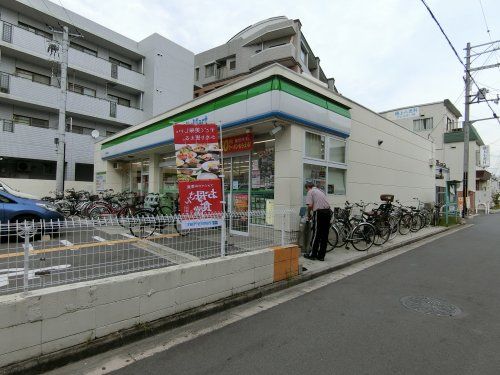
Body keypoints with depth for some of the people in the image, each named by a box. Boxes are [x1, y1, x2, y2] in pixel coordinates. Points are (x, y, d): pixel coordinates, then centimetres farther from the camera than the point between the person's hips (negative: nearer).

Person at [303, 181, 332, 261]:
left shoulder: (310, 192, 0)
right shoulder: (320, 191, 24)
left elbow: (310, 205, -12)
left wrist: (308, 214, 6)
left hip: (319, 212, -7)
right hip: (328, 211, 8)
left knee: (315, 234, 1)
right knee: (324, 235, 9)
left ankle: (312, 254, 8)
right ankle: (321, 256, 15)